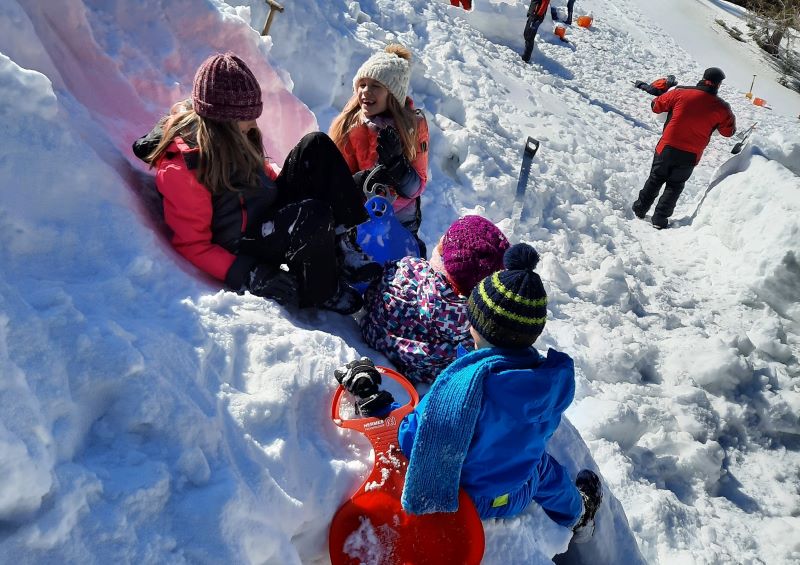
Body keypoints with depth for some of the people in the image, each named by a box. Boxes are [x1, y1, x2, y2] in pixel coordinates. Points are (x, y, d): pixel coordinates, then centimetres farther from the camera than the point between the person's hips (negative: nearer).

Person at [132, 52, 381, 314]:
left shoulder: (231, 136, 2)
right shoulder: (180, 165, -21)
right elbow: (192, 244, -17)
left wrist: (301, 182, 7)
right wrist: (246, 275, -26)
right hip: (243, 243, -9)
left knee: (316, 145, -8)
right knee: (313, 214, -37)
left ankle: (346, 247, -16)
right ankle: (320, 294, -11)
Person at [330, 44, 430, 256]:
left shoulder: (414, 125, -6)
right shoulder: (346, 127, -6)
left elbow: (417, 187, -8)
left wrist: (397, 162, -27)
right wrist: (362, 182, -25)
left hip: (401, 223, 0)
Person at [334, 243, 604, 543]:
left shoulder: (463, 383, -39)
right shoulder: (556, 379, -23)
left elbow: (411, 440, -28)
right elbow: (538, 431, -3)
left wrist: (370, 398, -18)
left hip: (464, 500, -3)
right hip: (517, 497, 4)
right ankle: (577, 514, 64)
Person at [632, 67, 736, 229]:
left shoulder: (680, 93, -8)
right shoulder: (720, 107, -6)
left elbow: (656, 106, 5)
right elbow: (728, 131, 9)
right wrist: (730, 116, 27)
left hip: (667, 148, 0)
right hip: (690, 155, 0)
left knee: (655, 179, 19)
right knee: (674, 186, 15)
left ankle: (640, 209, 24)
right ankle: (660, 218, 12)